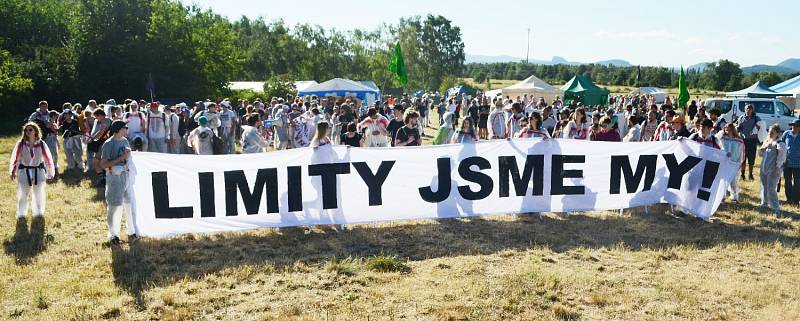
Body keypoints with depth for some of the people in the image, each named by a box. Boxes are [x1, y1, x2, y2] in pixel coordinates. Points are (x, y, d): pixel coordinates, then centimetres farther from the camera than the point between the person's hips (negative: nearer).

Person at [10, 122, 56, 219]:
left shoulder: (41, 144, -9)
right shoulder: (21, 144, -10)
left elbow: (48, 158, 0)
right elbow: (15, 158, -2)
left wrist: (50, 172, 3)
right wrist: (13, 171, -3)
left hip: (38, 170, 0)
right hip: (24, 170, 0)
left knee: (39, 193, 7)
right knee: (23, 193, 6)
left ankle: (38, 212, 24)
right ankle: (21, 213, 21)